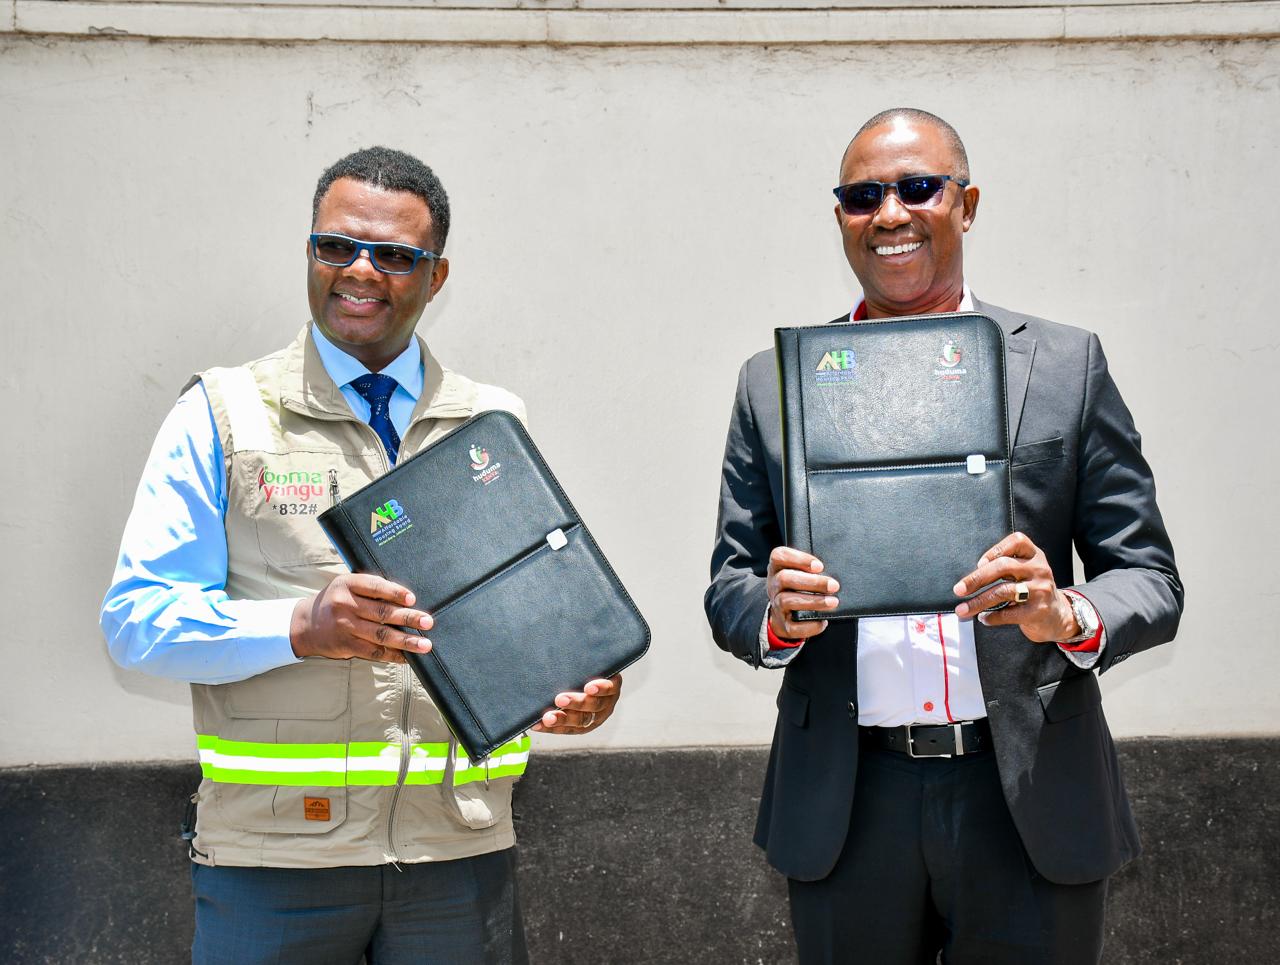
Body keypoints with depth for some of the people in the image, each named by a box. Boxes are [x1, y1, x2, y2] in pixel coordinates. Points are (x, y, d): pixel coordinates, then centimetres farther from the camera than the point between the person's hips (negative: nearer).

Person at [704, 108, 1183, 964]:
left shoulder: (1067, 366, 2)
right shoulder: (773, 386, 6)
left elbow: (1152, 579, 1)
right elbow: (729, 589, 7)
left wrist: (1069, 615, -20)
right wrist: (775, 613, -16)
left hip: (1031, 803, 0)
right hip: (845, 814, 1)